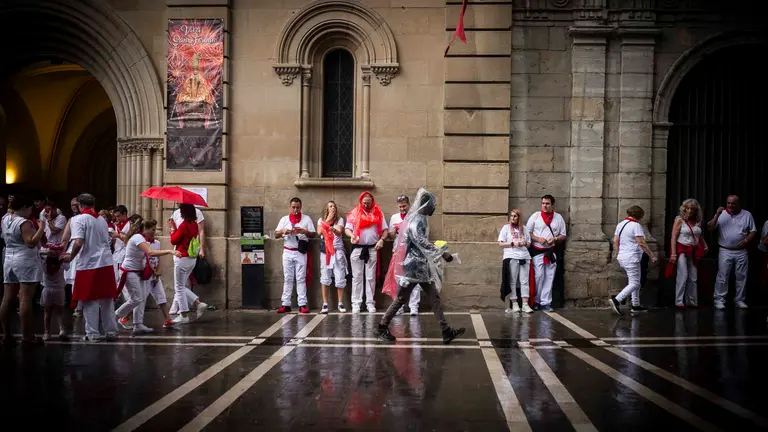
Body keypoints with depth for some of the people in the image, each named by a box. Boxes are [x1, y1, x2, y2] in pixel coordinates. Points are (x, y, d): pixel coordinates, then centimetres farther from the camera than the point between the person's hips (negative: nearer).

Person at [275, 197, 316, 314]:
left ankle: (302, 304, -2)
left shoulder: (307, 219, 5)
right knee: (287, 279, 3)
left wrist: (304, 231, -17)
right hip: (287, 252, 2)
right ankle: (286, 304, 5)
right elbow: (276, 235, 7)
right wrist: (283, 231, -15)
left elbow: (313, 234, 2)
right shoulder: (284, 219, 10)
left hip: (301, 252, -2)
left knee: (301, 279, -2)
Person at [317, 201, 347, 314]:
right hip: (325, 251, 1)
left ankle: (340, 304, 4)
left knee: (340, 278, -3)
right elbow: (319, 232, -6)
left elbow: (339, 232, -10)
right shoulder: (321, 220, 11)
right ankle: (325, 304, 3)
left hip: (338, 251, -1)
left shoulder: (340, 220, 7)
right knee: (325, 278, 0)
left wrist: (334, 230, -32)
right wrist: (328, 220, -6)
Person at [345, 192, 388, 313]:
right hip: (357, 248, -1)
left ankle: (370, 303, 9)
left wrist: (381, 240, -12)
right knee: (357, 277, 2)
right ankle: (356, 303, 4)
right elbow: (347, 228, 2)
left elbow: (385, 230, 6)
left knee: (371, 277, 4)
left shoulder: (378, 213, 7)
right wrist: (352, 236, -19)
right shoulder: (354, 213, 4)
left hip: (372, 249, 1)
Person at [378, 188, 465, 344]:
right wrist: (442, 253, -28)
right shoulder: (416, 220, -16)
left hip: (421, 266, 10)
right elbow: (422, 243, -27)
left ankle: (446, 331, 1)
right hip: (413, 266, -10)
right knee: (401, 299, 0)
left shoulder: (419, 219, 14)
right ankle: (382, 328, 12)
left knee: (435, 297, 3)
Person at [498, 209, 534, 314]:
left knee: (525, 281, -1)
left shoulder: (524, 229, 14)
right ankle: (514, 304, 1)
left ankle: (525, 304, -2)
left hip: (525, 257, 3)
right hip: (511, 257, -3)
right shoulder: (506, 227, 6)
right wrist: (513, 243, -12)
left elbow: (529, 243, 17)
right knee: (512, 281, -3)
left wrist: (525, 243, -5)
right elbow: (501, 243, 1)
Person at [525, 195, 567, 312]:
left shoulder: (558, 218, 7)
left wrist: (555, 239, -11)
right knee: (538, 277, -5)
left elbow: (563, 235, 9)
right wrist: (538, 239, -14)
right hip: (537, 251, -2)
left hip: (551, 252, 2)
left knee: (549, 278, 3)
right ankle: (536, 301, 7)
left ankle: (545, 303, 8)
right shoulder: (535, 216, 2)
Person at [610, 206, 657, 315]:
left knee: (634, 282, 16)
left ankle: (636, 305, 18)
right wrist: (652, 255, -9)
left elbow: (615, 241, 13)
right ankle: (616, 300, -19)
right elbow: (641, 243, -16)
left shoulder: (620, 224, 12)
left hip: (622, 257, 9)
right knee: (634, 283, -7)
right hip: (631, 258, -9)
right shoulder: (636, 225, -12)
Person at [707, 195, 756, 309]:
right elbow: (710, 228, -7)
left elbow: (753, 231, 7)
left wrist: (746, 240, -11)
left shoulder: (747, 215, 3)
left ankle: (739, 300, 18)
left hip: (741, 252, 2)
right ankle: (719, 300, 1)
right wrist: (717, 215, -17)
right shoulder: (721, 215, 0)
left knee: (741, 277, 7)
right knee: (722, 277, -3)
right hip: (725, 251, -1)